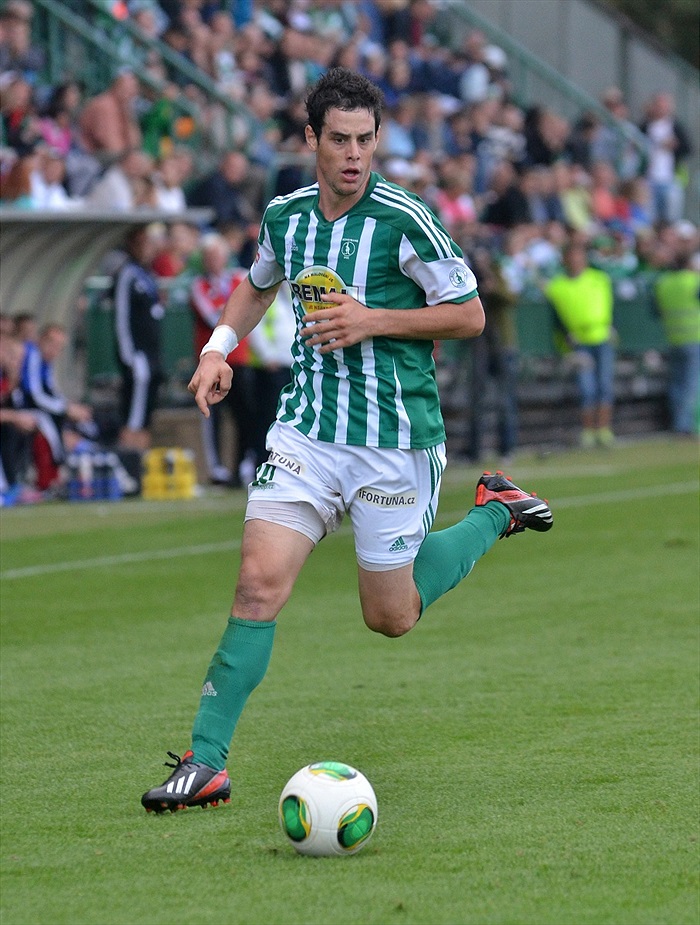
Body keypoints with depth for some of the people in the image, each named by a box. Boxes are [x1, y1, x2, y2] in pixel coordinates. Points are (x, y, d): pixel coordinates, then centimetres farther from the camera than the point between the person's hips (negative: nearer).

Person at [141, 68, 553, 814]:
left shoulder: (404, 220, -12)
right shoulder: (285, 215, 4)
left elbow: (469, 315, -7)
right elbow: (259, 283, 27)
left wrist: (372, 320, -16)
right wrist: (219, 347, 11)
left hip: (395, 437, -3)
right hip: (307, 429, 3)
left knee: (391, 617, 8)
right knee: (260, 582, -14)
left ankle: (494, 510, 33)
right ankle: (205, 763, -10)